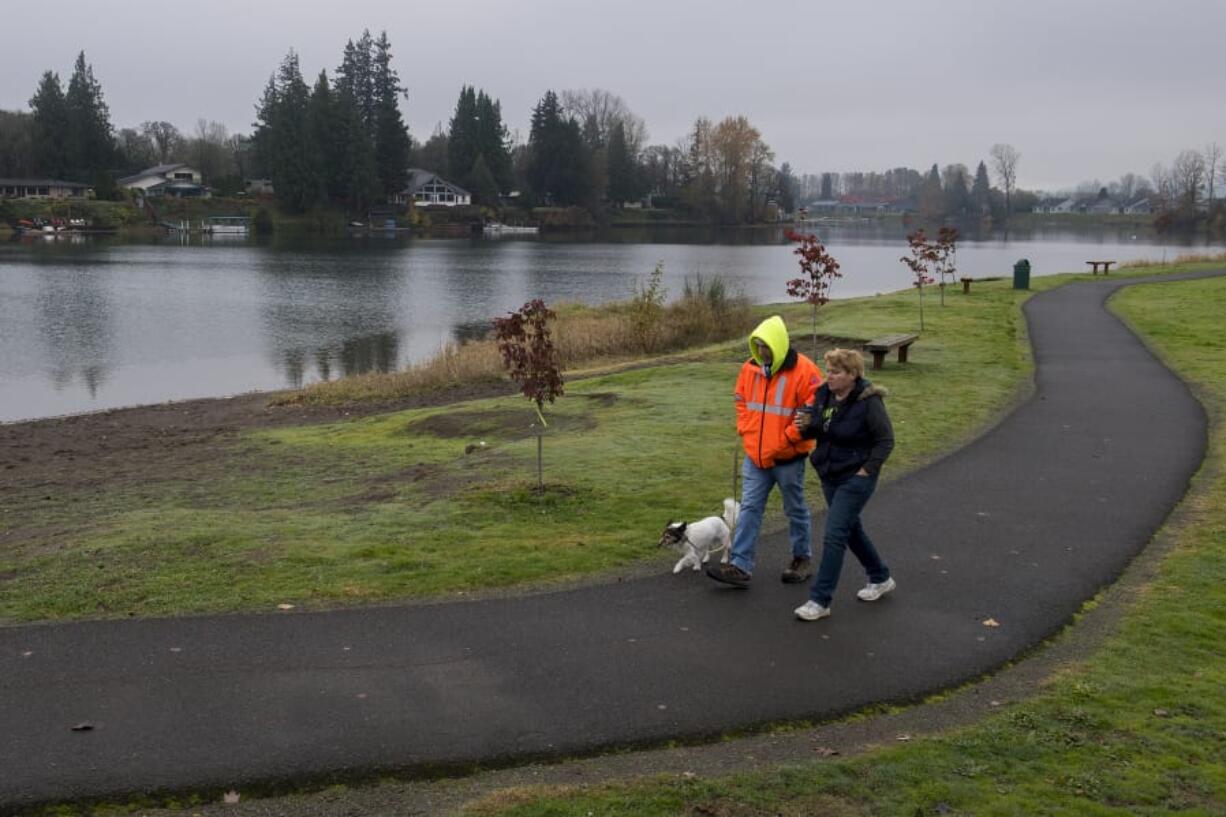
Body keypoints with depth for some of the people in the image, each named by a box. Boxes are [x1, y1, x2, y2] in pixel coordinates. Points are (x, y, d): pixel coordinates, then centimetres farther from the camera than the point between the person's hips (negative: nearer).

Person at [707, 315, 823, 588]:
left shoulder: (803, 370, -17)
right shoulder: (751, 367, 1)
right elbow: (741, 400, 15)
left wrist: (786, 439, -18)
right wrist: (745, 430, 3)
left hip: (788, 458, -5)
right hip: (755, 456, 5)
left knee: (795, 511, 13)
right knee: (749, 509, 1)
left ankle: (803, 558, 32)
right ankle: (740, 566, 2)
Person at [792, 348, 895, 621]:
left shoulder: (869, 402, -19)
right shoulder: (824, 394, 1)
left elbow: (886, 440, -13)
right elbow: (816, 431, 12)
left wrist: (868, 470, -17)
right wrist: (804, 426, -11)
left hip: (855, 478, -8)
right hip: (829, 476, 8)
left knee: (834, 536, -10)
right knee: (851, 529, 20)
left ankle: (820, 601, -5)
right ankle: (880, 578, 41)